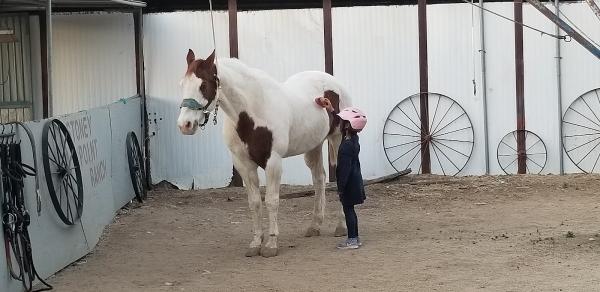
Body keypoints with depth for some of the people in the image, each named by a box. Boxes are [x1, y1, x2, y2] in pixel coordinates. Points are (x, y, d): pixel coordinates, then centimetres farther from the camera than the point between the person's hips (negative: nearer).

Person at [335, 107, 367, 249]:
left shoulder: (346, 145, -23)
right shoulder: (354, 140, 5)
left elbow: (345, 168, -24)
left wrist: (341, 187, -20)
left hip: (349, 183, -9)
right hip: (355, 180, 9)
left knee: (348, 209, -1)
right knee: (350, 210, 16)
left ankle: (352, 240, 3)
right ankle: (355, 237, 23)